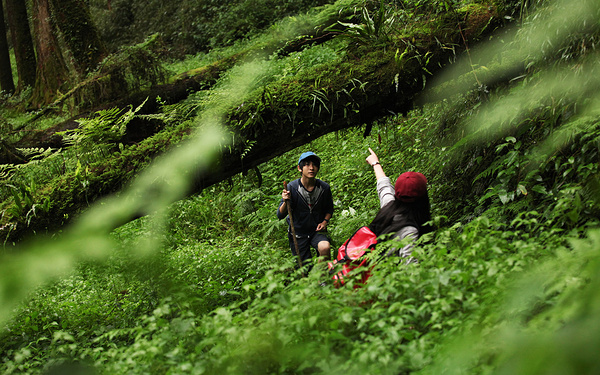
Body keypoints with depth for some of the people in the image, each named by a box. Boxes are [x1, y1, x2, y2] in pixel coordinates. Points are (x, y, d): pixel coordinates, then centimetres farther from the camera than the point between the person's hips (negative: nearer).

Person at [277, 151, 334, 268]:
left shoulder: (324, 187, -7)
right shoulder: (292, 187, -13)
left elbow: (329, 209, 13)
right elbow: (280, 215, -12)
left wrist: (325, 222, -5)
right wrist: (286, 202, -31)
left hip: (317, 230, 0)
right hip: (298, 232, 0)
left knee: (325, 247, -31)